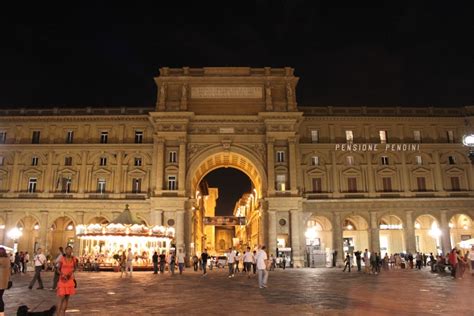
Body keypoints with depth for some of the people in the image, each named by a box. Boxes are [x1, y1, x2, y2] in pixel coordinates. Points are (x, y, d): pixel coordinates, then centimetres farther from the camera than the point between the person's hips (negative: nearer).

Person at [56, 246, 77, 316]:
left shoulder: (73, 259, -1)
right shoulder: (62, 259, -9)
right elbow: (58, 269, 0)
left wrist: (71, 272, -8)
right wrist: (62, 275, -17)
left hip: (70, 279, 3)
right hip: (62, 279, -3)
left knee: (67, 298, 8)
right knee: (61, 298, -8)